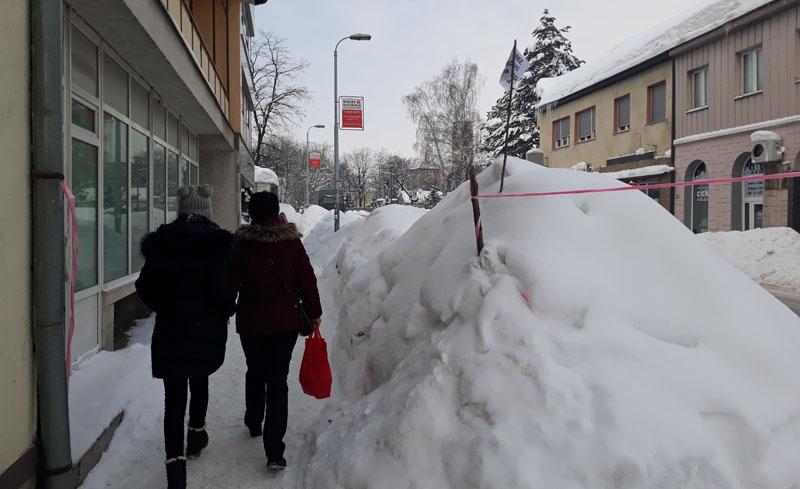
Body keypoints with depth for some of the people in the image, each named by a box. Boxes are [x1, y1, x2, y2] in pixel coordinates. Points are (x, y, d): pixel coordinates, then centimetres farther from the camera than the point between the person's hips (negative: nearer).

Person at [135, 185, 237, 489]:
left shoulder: (160, 242, -2)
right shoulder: (220, 243, -12)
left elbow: (145, 287, -1)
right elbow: (223, 290, -18)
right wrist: (227, 310, 2)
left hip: (169, 330, 1)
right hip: (208, 330, 0)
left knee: (174, 397, 4)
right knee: (200, 382, 25)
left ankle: (175, 461, -1)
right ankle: (197, 435, 41)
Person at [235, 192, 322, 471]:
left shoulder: (241, 244, -6)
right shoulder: (292, 242, -6)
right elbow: (307, 280, -3)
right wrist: (314, 313, 7)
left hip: (250, 321, 1)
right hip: (286, 321, -1)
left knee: (255, 373, 23)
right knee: (278, 380, 0)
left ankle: (253, 424, 42)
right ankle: (274, 451, -5)